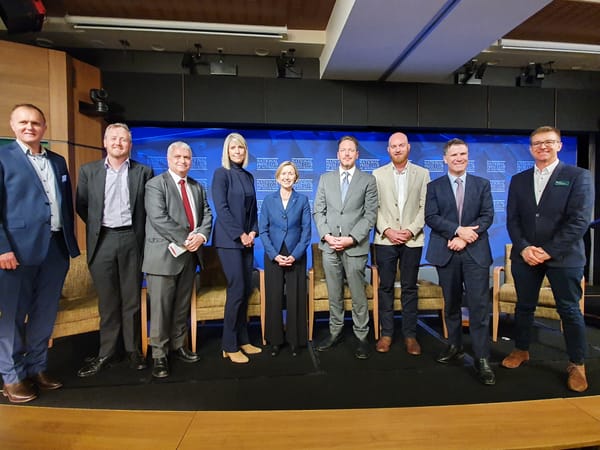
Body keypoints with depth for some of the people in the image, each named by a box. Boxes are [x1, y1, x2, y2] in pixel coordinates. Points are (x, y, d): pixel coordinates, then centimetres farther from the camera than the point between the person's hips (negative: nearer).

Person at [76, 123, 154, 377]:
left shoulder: (143, 172, 3)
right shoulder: (88, 171, 7)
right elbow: (81, 206, 11)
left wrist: (139, 230, 3)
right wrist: (97, 226, 10)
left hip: (131, 240, -1)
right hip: (102, 241, 1)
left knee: (132, 299, 7)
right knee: (107, 300, 9)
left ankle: (133, 350, 20)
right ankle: (107, 352, 22)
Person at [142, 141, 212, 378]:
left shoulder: (198, 187, 16)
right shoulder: (156, 184, -3)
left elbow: (207, 214, 9)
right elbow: (159, 218, -15)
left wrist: (201, 235, -11)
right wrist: (185, 238, -17)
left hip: (190, 254, 6)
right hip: (165, 254, -5)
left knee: (182, 305, 14)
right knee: (161, 307, 0)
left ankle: (178, 346, 28)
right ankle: (159, 355, 12)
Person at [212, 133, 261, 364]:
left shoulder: (248, 176, 14)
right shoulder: (221, 173, -4)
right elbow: (221, 208, -12)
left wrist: (253, 232, 1)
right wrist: (240, 235, -12)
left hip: (246, 239, 6)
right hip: (228, 240, -6)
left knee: (246, 290, 8)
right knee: (237, 290, -7)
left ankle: (242, 340, 21)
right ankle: (229, 346, 7)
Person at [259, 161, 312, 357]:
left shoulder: (302, 200, 3)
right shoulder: (268, 200, 5)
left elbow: (306, 230, 0)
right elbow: (263, 230, 1)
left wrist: (295, 255, -11)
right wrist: (275, 255, -10)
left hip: (296, 257, 0)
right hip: (273, 256, 1)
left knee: (296, 298, 4)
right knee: (273, 298, 5)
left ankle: (295, 339, 19)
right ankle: (275, 340, 20)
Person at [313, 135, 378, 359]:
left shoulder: (368, 180, 5)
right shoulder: (325, 179, 13)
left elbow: (370, 214, -2)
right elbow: (318, 211, 8)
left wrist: (351, 239, -12)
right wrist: (326, 236, -7)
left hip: (355, 247, -2)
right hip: (329, 246, 3)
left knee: (358, 295, 2)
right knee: (334, 294, 11)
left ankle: (362, 337, 16)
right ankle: (335, 332, 25)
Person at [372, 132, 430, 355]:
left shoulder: (422, 173, 7)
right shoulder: (378, 174, 7)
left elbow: (424, 207, 1)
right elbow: (374, 207, 1)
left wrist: (411, 230, -10)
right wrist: (387, 230, -10)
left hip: (412, 240, 0)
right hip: (385, 239, 0)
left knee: (410, 288, 6)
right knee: (385, 287, 5)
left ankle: (410, 335, 17)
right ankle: (386, 333, 16)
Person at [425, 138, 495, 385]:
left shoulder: (482, 184, 10)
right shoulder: (434, 186, 7)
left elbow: (487, 216, 0)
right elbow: (431, 217, -5)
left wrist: (465, 237, -13)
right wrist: (458, 230, -18)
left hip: (475, 252, 0)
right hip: (446, 252, 1)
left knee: (479, 306, -5)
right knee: (451, 304, 11)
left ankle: (482, 359, 3)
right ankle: (455, 346, 27)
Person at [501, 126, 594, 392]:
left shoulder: (578, 176, -1)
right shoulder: (518, 180, 9)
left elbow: (579, 220, -10)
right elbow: (512, 219, 5)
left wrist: (549, 251, -16)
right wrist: (524, 248, -9)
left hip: (563, 257, -3)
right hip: (525, 256, 3)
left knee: (569, 310, 6)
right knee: (524, 306, 13)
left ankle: (577, 364, 24)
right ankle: (521, 350, 30)